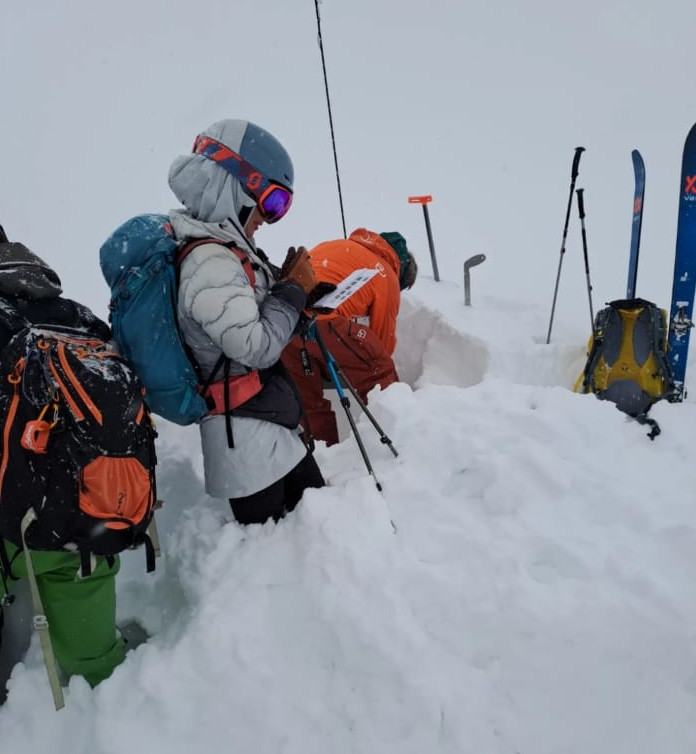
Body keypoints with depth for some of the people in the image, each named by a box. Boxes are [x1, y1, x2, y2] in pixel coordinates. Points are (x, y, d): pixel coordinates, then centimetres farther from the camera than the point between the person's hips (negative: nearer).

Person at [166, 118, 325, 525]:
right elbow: (258, 347, -23)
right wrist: (294, 289, -11)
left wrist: (289, 282, 3)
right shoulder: (210, 264, -23)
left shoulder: (224, 249, 8)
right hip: (248, 435, -10)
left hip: (275, 420, 10)